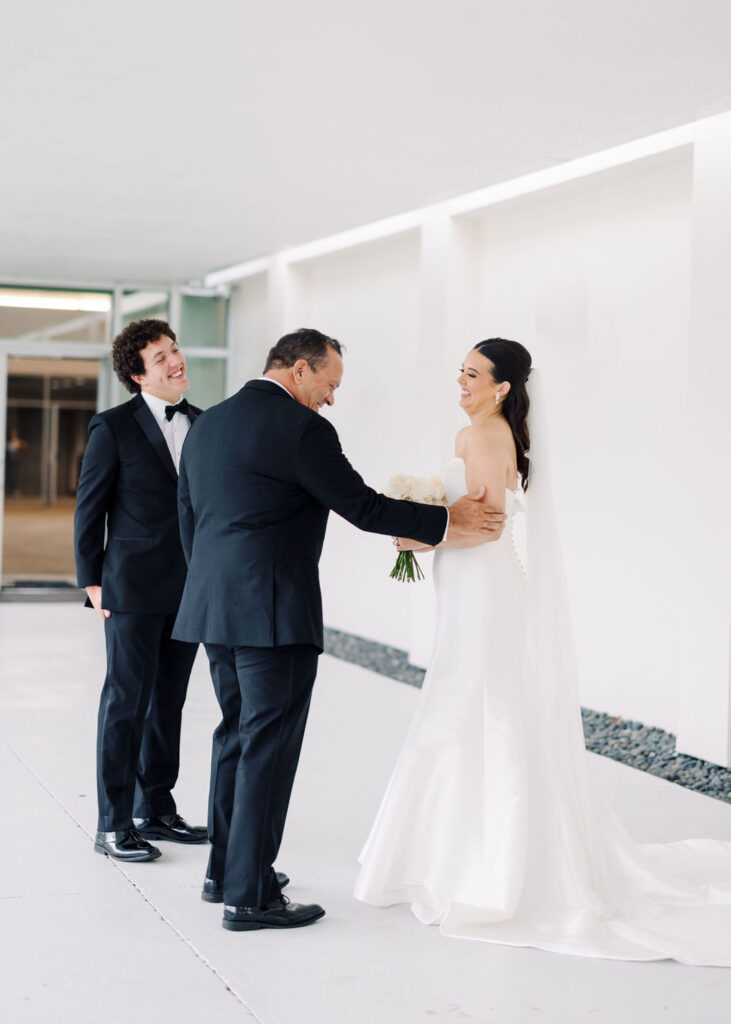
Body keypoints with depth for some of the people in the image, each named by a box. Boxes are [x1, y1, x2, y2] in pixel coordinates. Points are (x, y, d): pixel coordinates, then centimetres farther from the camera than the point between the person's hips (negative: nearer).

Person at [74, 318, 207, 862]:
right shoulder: (114, 428, -6)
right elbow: (89, 509, -2)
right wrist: (91, 580, -5)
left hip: (189, 588, 5)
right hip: (134, 588, -5)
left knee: (168, 700, 13)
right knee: (127, 700, -2)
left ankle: (156, 809, 24)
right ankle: (114, 824, 5)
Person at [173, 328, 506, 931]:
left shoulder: (206, 425, 13)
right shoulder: (302, 429, -12)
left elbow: (189, 519, 18)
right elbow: (362, 506, -11)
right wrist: (448, 519, -3)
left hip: (217, 609, 9)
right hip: (276, 612, -9)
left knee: (238, 735, 19)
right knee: (269, 745, -3)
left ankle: (227, 870, 28)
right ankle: (250, 897, 1)